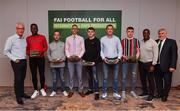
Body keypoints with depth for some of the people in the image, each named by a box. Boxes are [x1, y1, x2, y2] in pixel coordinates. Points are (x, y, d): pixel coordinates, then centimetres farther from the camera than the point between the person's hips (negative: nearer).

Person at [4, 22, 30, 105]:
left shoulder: (24, 39, 9)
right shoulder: (11, 39, -7)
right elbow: (6, 51, -7)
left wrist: (25, 56, 5)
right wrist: (14, 59, -12)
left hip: (24, 61, 5)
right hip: (16, 62, -5)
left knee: (22, 78, 12)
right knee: (18, 79, -4)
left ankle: (22, 93, 26)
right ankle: (18, 97, 5)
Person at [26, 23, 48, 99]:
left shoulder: (42, 37, 4)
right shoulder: (28, 38, 8)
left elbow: (46, 47, 2)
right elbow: (27, 49, 9)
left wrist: (41, 52, -16)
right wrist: (28, 53, -12)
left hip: (41, 58, -1)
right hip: (32, 59, 1)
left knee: (42, 74, 4)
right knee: (34, 75, 5)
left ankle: (42, 89, 23)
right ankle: (36, 91, 17)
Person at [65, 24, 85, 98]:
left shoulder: (81, 38, 5)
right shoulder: (68, 38, 7)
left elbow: (83, 49, 2)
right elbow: (66, 49, 6)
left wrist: (79, 56, -11)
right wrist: (68, 57, -9)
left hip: (78, 59, -1)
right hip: (70, 60, 1)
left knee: (79, 76, 4)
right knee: (71, 76, 6)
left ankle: (80, 90, 16)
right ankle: (71, 91, 16)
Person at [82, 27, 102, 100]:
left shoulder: (97, 40, -2)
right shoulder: (85, 41, 14)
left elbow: (98, 52, -8)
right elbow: (84, 51, 16)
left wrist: (95, 61, -15)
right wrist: (84, 59, 5)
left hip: (94, 62, -5)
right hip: (87, 61, 5)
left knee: (95, 77, -7)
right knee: (89, 76, 14)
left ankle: (96, 92, -1)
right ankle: (90, 89, 27)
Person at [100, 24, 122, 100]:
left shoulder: (117, 39, 4)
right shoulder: (102, 39, 2)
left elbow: (120, 49, 5)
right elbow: (101, 50, 3)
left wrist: (118, 58, -7)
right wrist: (103, 58, -8)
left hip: (115, 60, 1)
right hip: (106, 60, -1)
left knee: (115, 77, 5)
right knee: (105, 77, 2)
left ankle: (115, 93, 16)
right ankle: (104, 93, 12)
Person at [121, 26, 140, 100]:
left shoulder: (136, 41, 5)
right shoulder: (123, 41, 2)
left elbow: (138, 51, 6)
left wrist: (136, 57, -12)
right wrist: (124, 56, -13)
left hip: (134, 61, 2)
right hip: (125, 61, -2)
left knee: (134, 76, 9)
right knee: (124, 76, -1)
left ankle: (132, 91, 25)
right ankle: (123, 92, 9)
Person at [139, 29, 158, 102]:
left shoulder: (153, 42, -8)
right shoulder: (140, 42, 6)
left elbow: (155, 55, -10)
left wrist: (153, 65, -14)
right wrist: (137, 61, 2)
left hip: (149, 63, -5)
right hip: (141, 63, 5)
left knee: (150, 80, 2)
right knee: (143, 79, 14)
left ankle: (151, 95, 13)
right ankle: (145, 92, 31)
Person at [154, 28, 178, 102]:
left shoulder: (172, 42, -3)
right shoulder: (155, 42, 8)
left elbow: (174, 55, -8)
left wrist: (172, 66, -15)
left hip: (167, 66, -3)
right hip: (157, 66, 4)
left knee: (167, 82, 8)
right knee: (158, 81, 14)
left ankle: (165, 96, 27)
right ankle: (160, 94, 34)